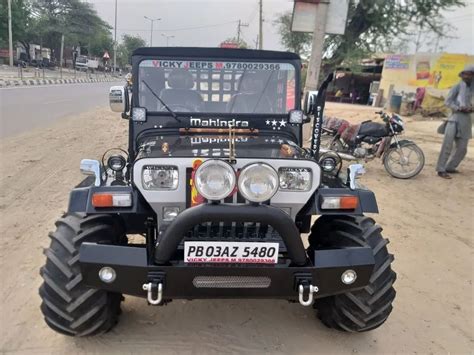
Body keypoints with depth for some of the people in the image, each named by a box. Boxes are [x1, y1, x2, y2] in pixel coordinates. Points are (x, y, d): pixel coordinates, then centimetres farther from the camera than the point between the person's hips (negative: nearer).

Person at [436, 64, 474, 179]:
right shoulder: (457, 86, 0)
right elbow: (447, 101, -5)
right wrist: (459, 108, -17)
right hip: (456, 118, -6)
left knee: (462, 148, 6)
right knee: (447, 145, -10)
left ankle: (450, 167, 18)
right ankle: (441, 170, -9)